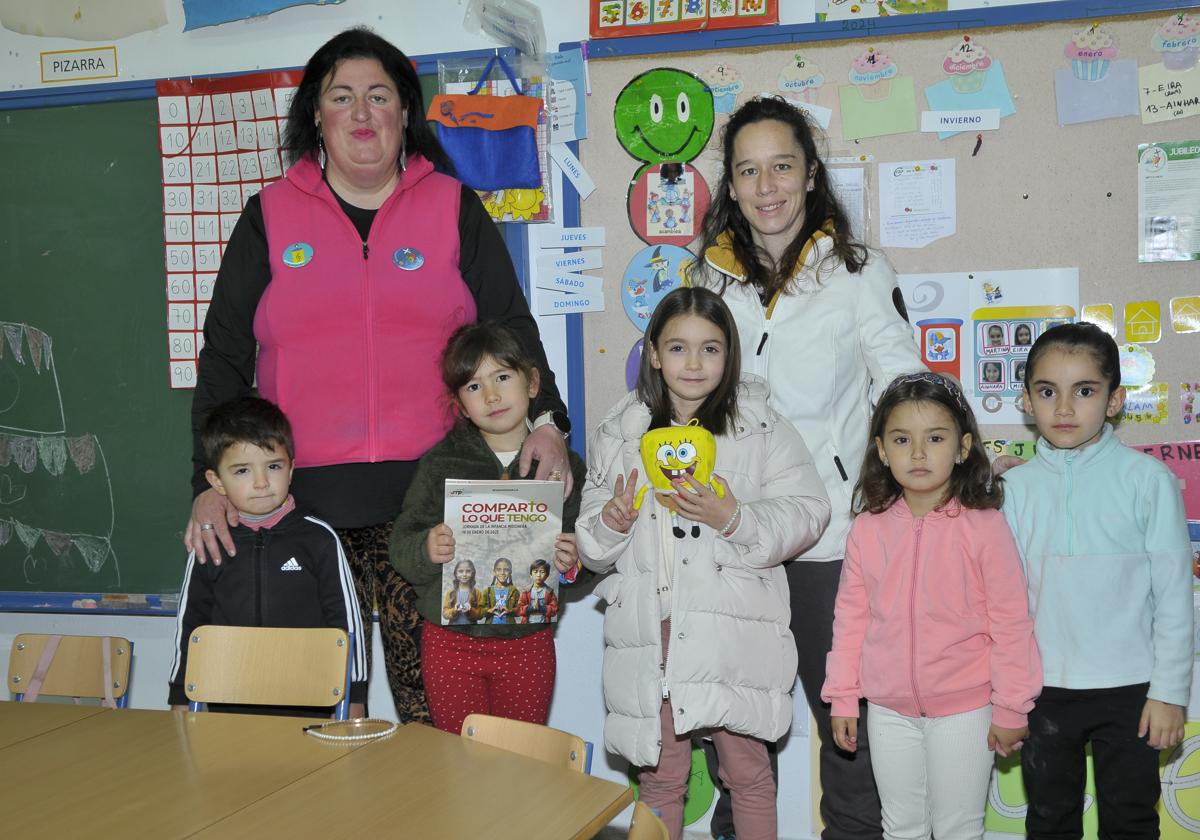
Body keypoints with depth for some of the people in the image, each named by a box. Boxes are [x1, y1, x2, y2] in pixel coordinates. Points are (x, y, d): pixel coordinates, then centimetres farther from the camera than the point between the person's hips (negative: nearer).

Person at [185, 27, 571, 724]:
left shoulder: (454, 208, 10)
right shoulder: (271, 216, 10)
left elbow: (509, 326, 8)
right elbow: (226, 352, 9)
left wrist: (545, 420, -9)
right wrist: (212, 482, 0)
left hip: (430, 492, 0)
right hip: (304, 497, 1)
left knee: (434, 691, 0)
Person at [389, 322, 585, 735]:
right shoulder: (441, 463, -3)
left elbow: (583, 551, 7)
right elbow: (401, 546, -4)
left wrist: (573, 561, -14)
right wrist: (426, 549, -24)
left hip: (527, 643, 1)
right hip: (451, 642, -1)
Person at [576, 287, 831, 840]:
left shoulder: (762, 429, 1)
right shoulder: (619, 436, 7)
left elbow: (806, 513, -6)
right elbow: (590, 549, 11)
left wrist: (734, 519, -20)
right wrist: (609, 524, -11)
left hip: (732, 628, -2)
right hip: (649, 628, 2)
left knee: (747, 769, 9)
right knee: (660, 774, 11)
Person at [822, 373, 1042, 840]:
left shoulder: (983, 526, -13)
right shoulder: (868, 528, -3)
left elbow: (1011, 622, -9)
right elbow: (851, 616, 4)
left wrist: (1011, 709, -6)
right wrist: (842, 696, 6)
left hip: (964, 709, -3)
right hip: (888, 709, 3)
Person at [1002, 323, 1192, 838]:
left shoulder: (1148, 480, -8)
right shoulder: (1015, 488, -2)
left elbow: (1174, 594, -5)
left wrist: (1171, 691, -6)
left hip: (1129, 688, -2)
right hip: (1043, 688, 2)